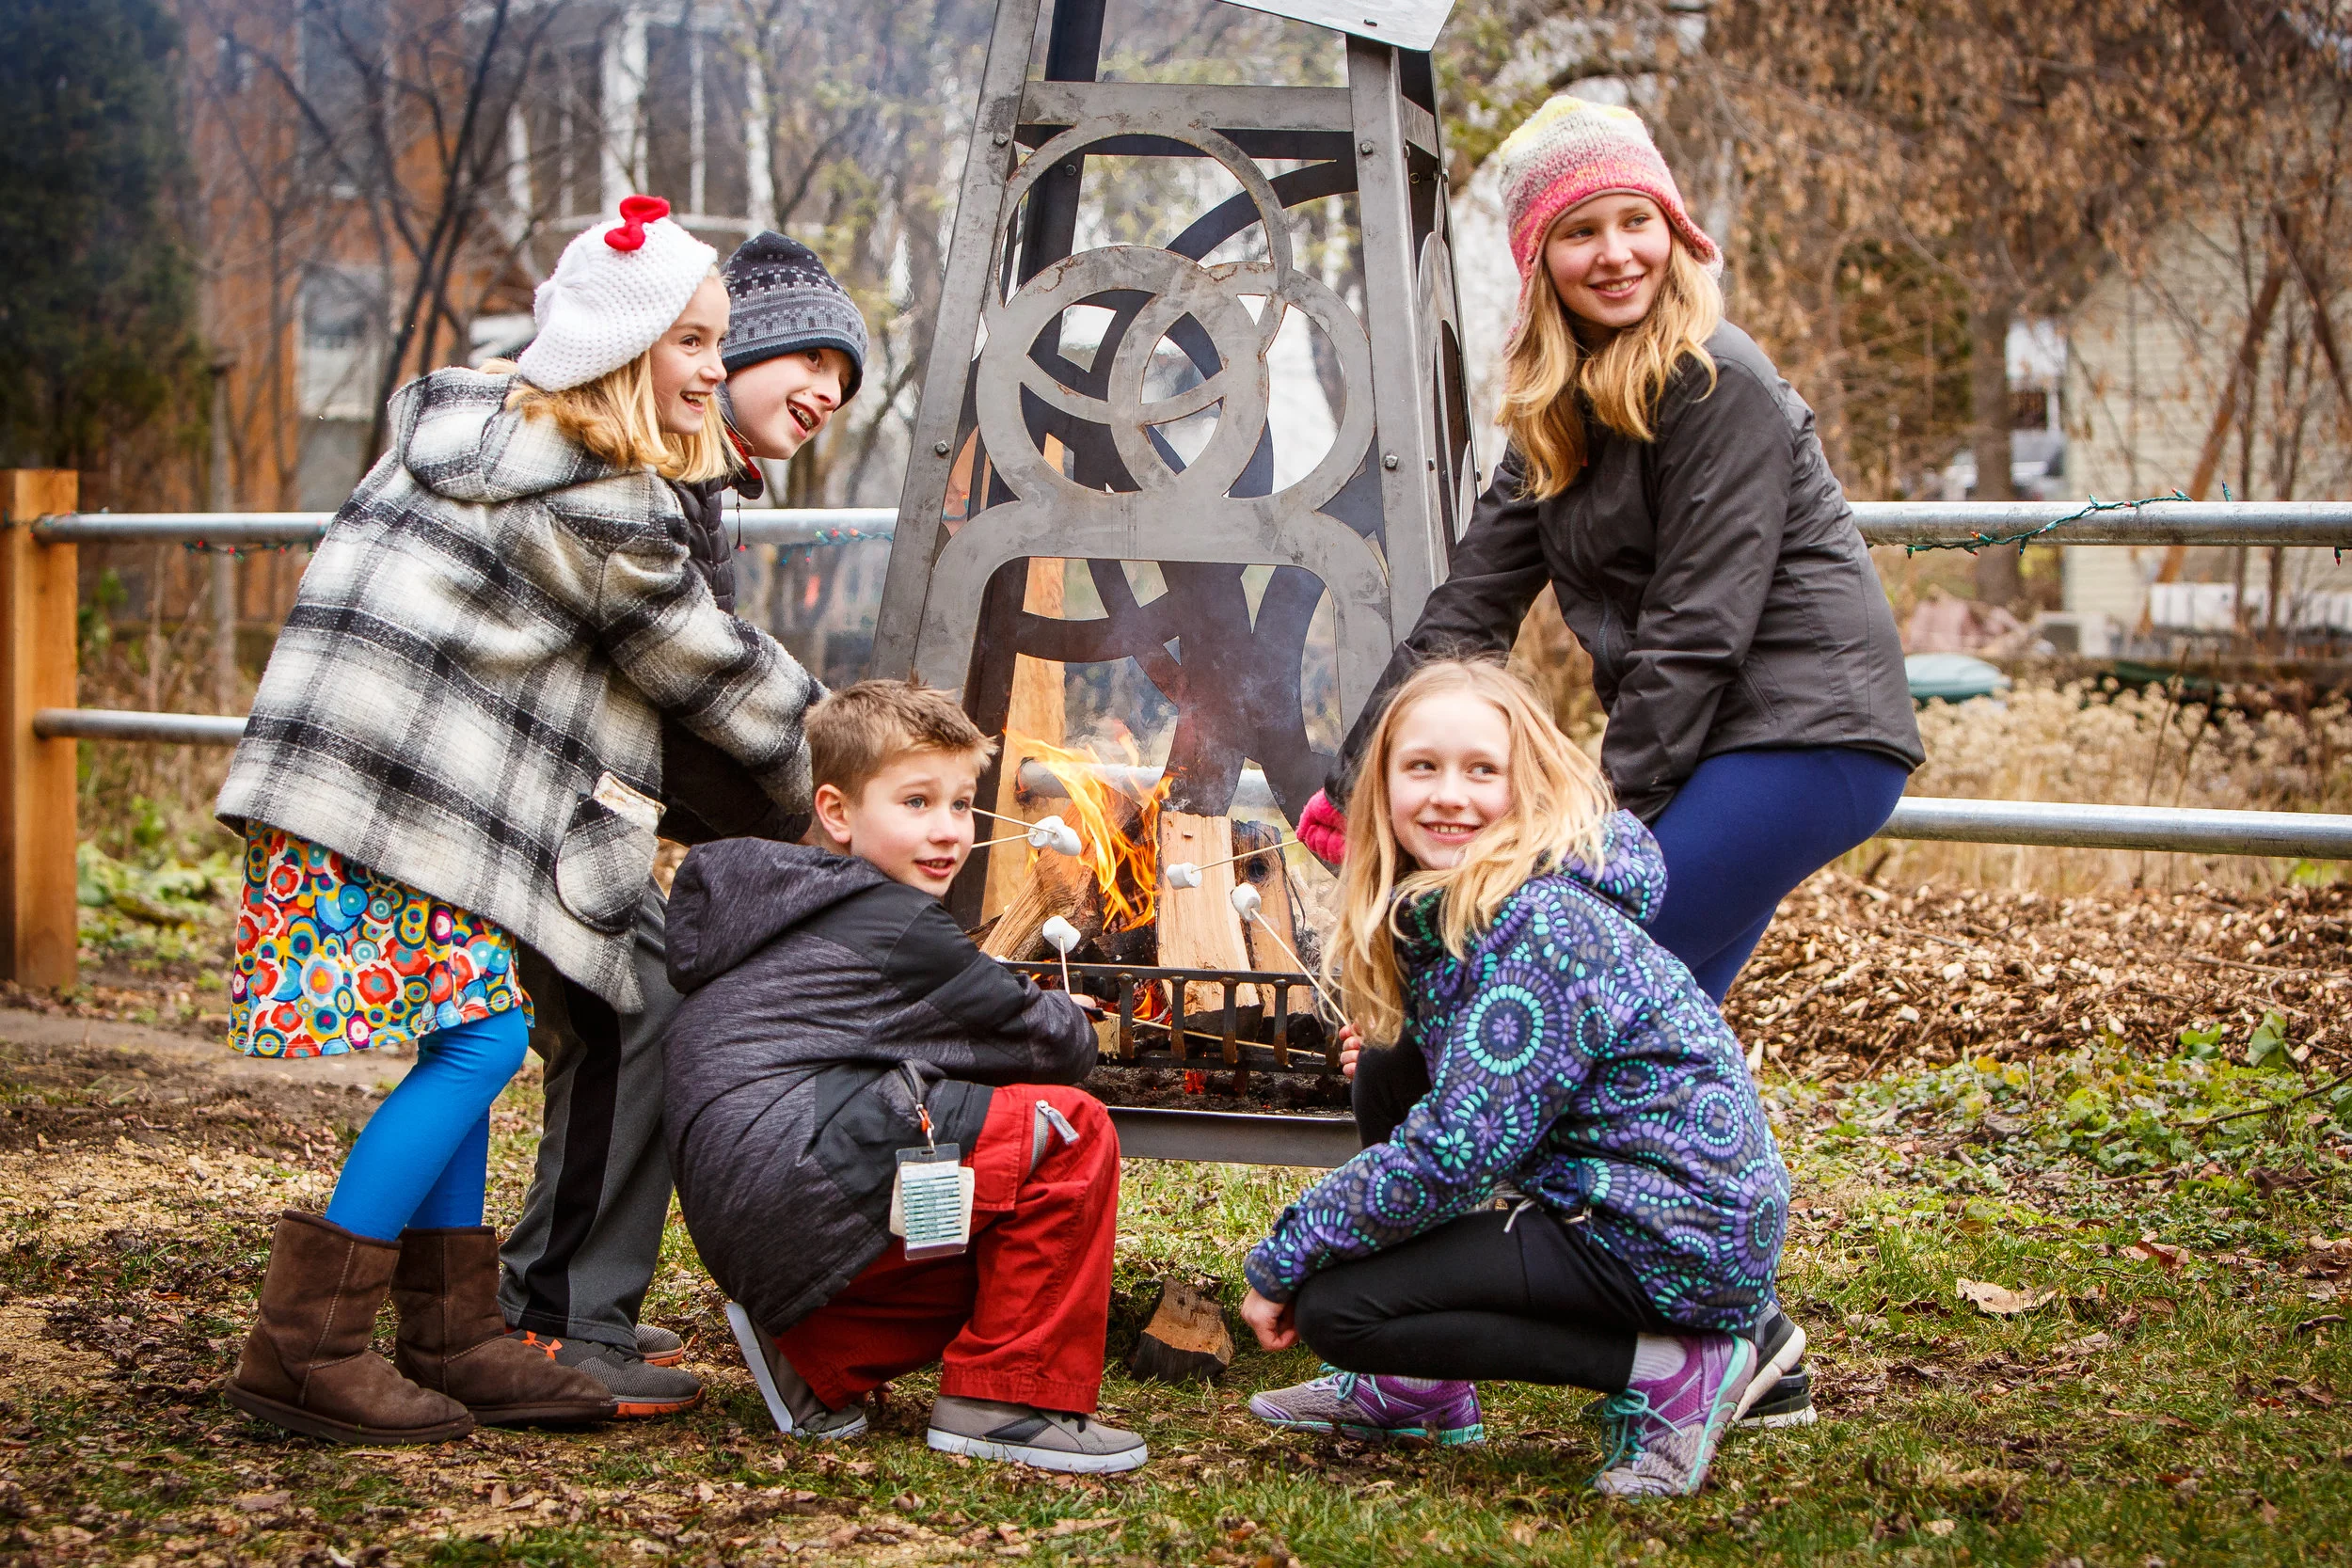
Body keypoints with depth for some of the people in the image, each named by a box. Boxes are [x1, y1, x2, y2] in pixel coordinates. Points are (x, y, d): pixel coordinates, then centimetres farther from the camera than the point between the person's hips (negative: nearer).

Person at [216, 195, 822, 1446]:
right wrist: (821, 782, 13)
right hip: (403, 801, -10)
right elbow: (710, 670, -2)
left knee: (469, 1030, 10)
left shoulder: (466, 422, 15)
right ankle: (302, 1345, -7)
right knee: (481, 1034, -8)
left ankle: (454, 1338, 13)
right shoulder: (599, 513, -12)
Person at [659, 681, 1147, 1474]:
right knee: (1071, 1131, -9)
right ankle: (1007, 1398, -6)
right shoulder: (894, 925, -4)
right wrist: (1072, 1022, 25)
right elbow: (1051, 1044, 2)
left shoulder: (787, 916, 25)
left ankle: (815, 1360, 11)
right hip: (809, 1195, -10)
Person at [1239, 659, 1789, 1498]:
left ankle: (1669, 1372, -9)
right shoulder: (1439, 907, 8)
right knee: (1390, 1078, 14)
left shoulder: (1542, 928, -20)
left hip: (1673, 1243, -10)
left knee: (1333, 1304, -13)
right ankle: (1421, 1388, 18)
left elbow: (1453, 1155, -23)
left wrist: (1279, 1262, -13)